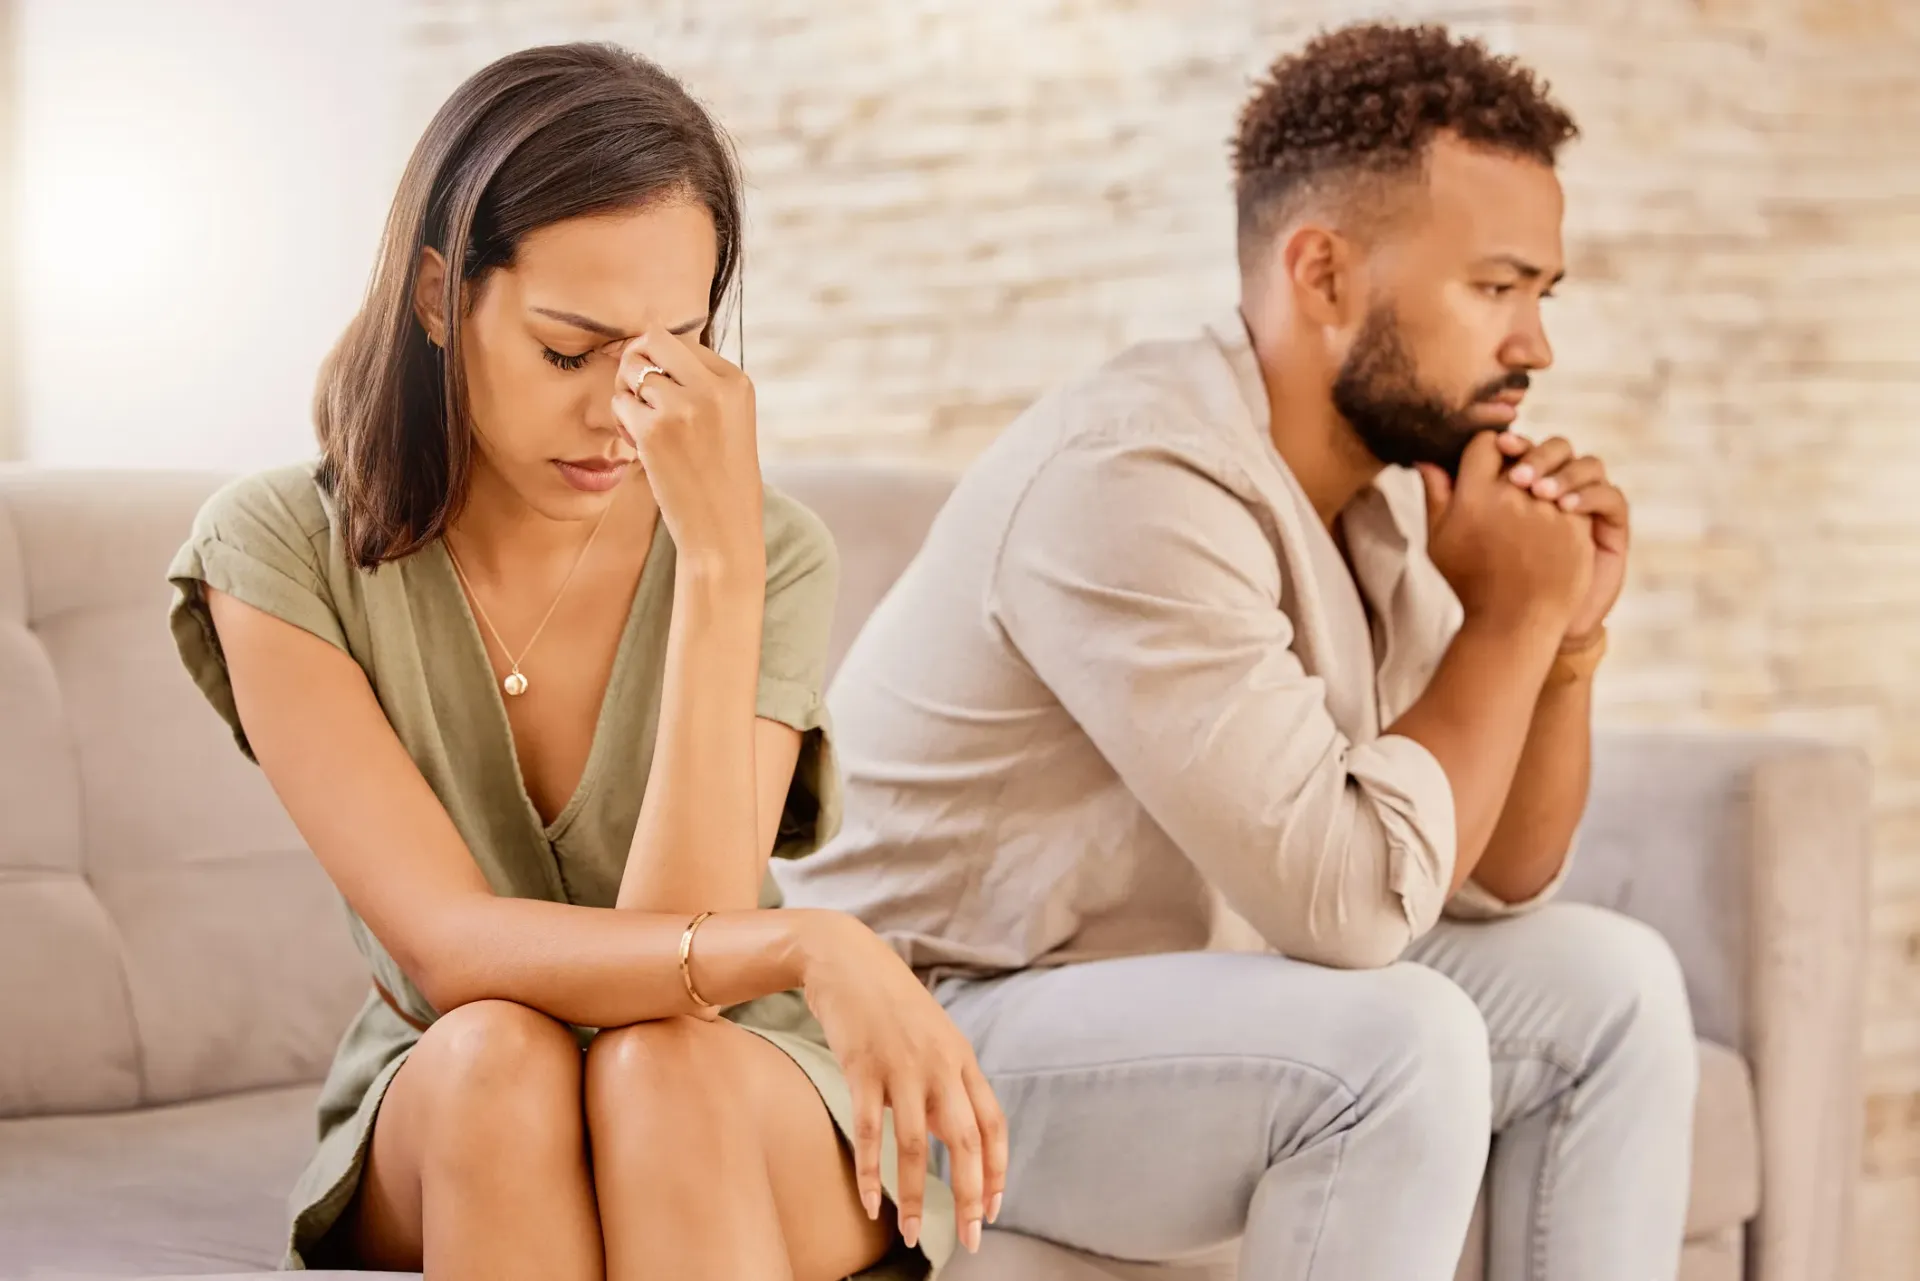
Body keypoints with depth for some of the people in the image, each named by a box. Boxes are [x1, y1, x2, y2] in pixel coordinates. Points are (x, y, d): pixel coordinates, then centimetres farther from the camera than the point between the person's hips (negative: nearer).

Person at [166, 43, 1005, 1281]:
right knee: (500, 1052, -34)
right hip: (435, 1134, 1)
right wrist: (805, 944, -39)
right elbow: (450, 948, -23)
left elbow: (678, 967, -23)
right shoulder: (281, 549, -12)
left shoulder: (772, 556, -12)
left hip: (737, 1128, 0)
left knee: (657, 1058, -35)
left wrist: (719, 558, -30)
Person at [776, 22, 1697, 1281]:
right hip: (945, 1038, -9)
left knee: (1606, 983, 1)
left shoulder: (1390, 486, 3)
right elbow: (1349, 900, -29)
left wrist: (1566, 640, -7)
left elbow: (1496, 883, 9)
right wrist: (1510, 621, -17)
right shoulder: (1137, 480, -25)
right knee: (1400, 1039, -28)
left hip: (1191, 990, 9)